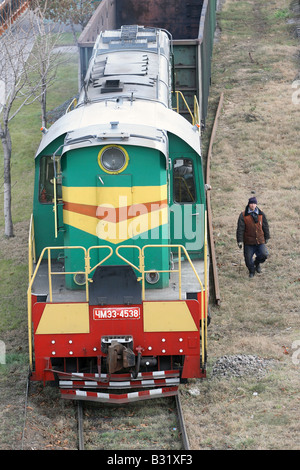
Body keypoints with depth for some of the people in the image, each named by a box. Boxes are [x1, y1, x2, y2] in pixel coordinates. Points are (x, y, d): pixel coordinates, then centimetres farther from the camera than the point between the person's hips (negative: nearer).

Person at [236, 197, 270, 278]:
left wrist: (267, 237, 18)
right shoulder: (243, 215, -6)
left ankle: (257, 263, 19)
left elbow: (265, 226, 14)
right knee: (248, 259, 0)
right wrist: (239, 241, -9)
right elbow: (240, 229, -5)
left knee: (264, 254, -16)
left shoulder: (261, 214, 3)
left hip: (260, 241, 2)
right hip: (248, 242, -2)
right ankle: (251, 271, 31)